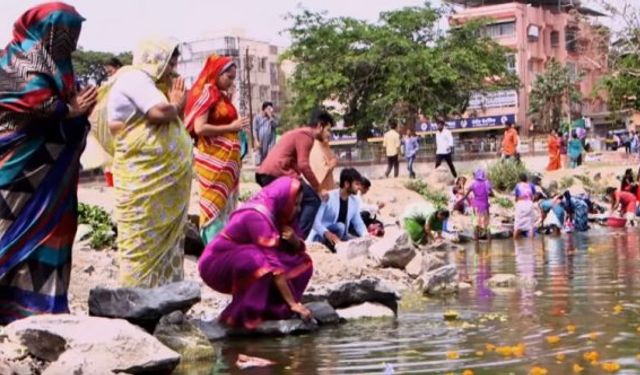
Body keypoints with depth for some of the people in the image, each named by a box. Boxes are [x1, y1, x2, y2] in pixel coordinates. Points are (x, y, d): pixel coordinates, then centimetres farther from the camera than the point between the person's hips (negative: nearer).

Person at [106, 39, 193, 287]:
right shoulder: (134, 78, -8)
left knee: (164, 239, 10)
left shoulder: (146, 83, 21)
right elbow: (160, 112, -22)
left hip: (162, 177, 10)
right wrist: (175, 107, -2)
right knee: (143, 241, -6)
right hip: (143, 178, -9)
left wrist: (174, 106, 5)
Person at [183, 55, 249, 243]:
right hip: (213, 159, -9)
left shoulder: (223, 96, 16)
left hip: (226, 159, 9)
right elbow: (199, 128, -17)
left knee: (225, 205, 9)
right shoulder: (206, 93, -9)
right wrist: (231, 127, -13)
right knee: (214, 205, -6)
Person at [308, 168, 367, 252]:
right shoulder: (328, 197, -18)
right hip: (322, 236, -7)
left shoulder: (355, 201, 0)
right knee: (340, 226, -35)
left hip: (340, 236, 7)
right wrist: (327, 233, -41)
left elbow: (358, 224, 8)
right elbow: (315, 221, -23)